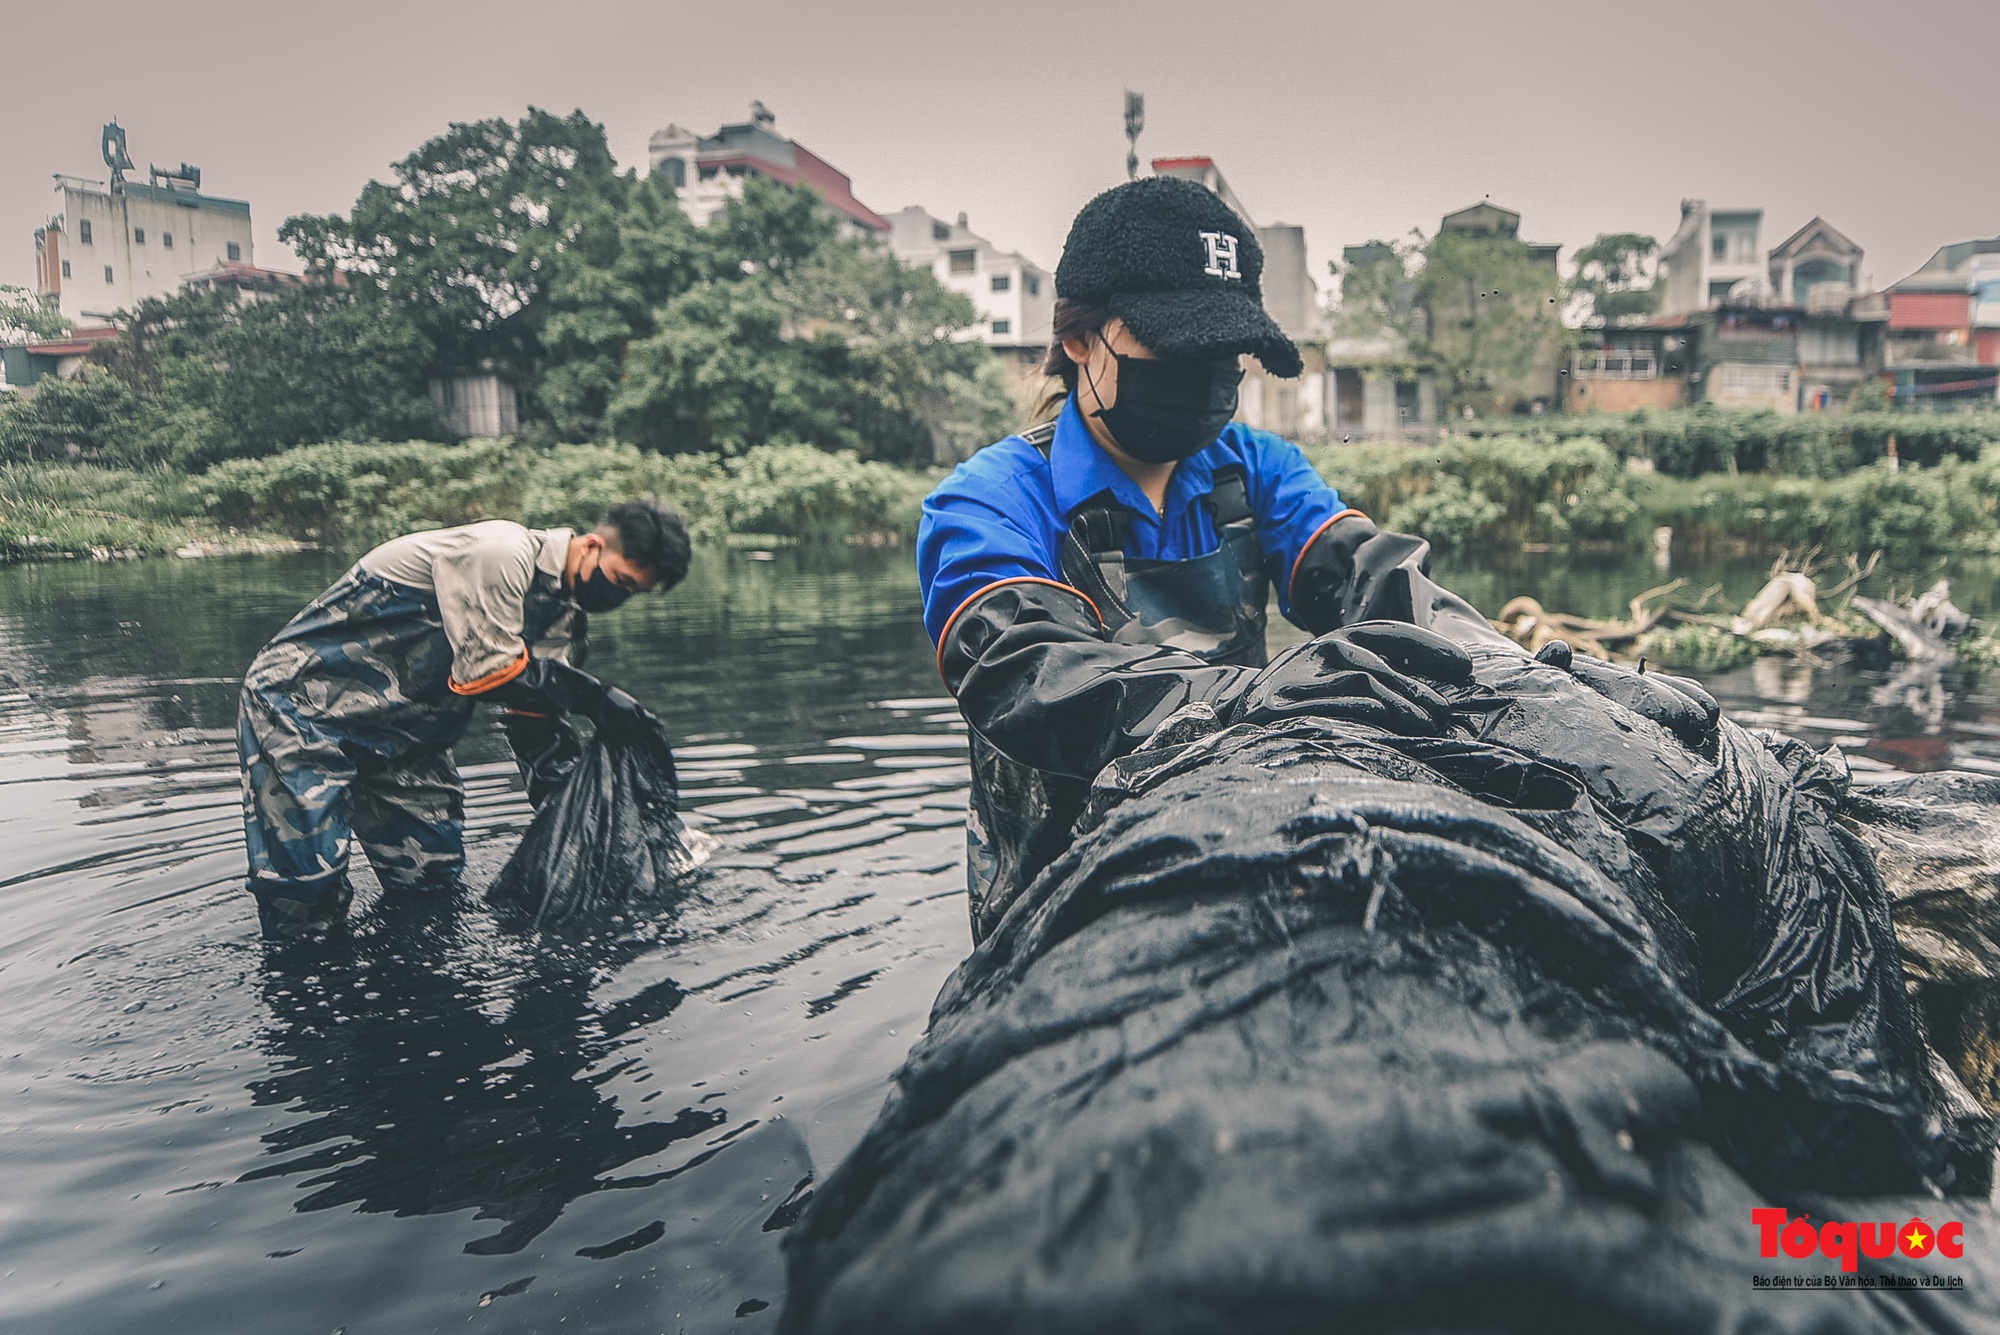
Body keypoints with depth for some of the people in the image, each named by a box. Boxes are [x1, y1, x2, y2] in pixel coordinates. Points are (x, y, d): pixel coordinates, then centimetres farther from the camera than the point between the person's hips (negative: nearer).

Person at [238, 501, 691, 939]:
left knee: (435, 877, 7)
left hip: (398, 732, 9)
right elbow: (489, 671, -29)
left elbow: (535, 727, 1)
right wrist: (594, 697, -25)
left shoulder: (563, 616, 2)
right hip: (304, 700, -9)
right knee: (305, 895, -13)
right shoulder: (501, 553, -25)